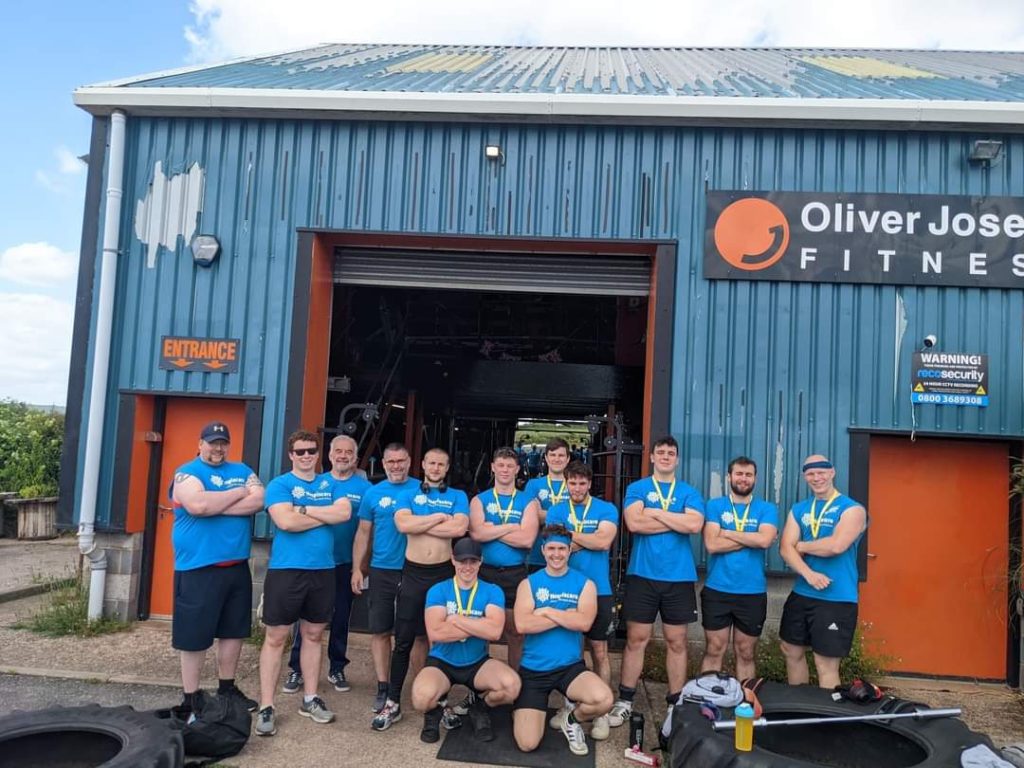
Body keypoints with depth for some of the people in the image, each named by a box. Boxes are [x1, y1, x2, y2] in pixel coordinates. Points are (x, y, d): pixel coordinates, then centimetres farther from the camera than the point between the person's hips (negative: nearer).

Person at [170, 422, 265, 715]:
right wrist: (239, 493, -11)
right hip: (198, 569, -5)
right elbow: (197, 505, -24)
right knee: (194, 636, 3)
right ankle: (191, 698, 17)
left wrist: (214, 505, -14)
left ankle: (227, 688, 30)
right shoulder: (187, 472, -5)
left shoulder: (242, 470, 11)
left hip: (237, 567, 5)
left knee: (233, 631, 15)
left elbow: (259, 501, -7)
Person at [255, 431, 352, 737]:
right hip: (286, 570, -4)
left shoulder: (330, 484, 10)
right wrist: (326, 515, -9)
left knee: (313, 635, 14)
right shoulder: (279, 484, -3)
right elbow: (286, 521, -18)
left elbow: (345, 513, -7)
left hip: (323, 570, 4)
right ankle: (266, 707, 10)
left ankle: (310, 699, 26)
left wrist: (305, 508, -12)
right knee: (276, 637, 1)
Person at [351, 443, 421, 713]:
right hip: (381, 571, 2)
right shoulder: (373, 493, 5)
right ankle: (383, 687, 20)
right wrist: (357, 568, 4)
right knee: (380, 631, 8)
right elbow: (363, 533, 8)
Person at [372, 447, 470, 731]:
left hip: (444, 573, 0)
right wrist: (439, 518, -11)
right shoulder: (408, 495, 5)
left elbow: (460, 528, -15)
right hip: (413, 573, 0)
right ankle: (393, 703, 14)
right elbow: (403, 524, -15)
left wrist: (420, 524, -11)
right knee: (403, 641, 4)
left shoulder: (457, 496, 4)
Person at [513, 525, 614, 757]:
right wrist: (567, 615, -14)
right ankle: (522, 709, 27)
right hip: (533, 669, 0)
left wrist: (547, 611, -13)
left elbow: (584, 623, -16)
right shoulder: (529, 583, 0)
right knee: (527, 744, -10)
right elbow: (522, 624, -15)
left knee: (604, 700, -30)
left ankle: (572, 720, 6)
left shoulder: (585, 584, 0)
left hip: (571, 667, 0)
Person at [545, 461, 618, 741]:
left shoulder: (606, 509, -1)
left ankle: (602, 712, 14)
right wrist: (589, 540, -13)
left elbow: (604, 542, -17)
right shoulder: (556, 511, 4)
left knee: (599, 651, 5)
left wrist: (570, 534, -9)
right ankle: (568, 704, 26)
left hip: (597, 590, -2)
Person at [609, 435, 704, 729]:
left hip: (679, 576, 1)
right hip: (642, 574, -1)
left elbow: (695, 524, -13)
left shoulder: (689, 492, 6)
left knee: (676, 641, 9)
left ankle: (677, 703, 20)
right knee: (636, 639, 4)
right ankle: (625, 701, 13)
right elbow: (634, 522, -14)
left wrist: (655, 513, -10)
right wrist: (676, 521, -11)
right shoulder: (637, 488, 3)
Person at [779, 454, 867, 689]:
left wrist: (802, 546, -7)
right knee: (792, 651, 17)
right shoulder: (798, 509, 9)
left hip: (836, 599, -6)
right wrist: (808, 573, -18)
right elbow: (785, 548, -2)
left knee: (826, 664, -1)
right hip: (801, 594, 6)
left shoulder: (852, 509, -7)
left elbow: (836, 546, -22)